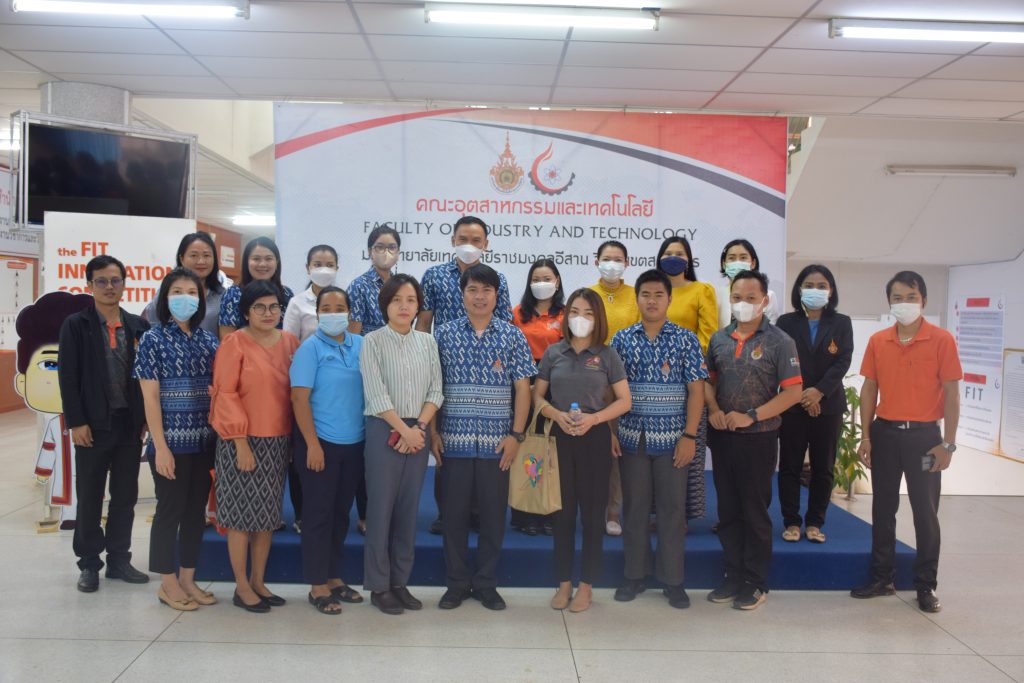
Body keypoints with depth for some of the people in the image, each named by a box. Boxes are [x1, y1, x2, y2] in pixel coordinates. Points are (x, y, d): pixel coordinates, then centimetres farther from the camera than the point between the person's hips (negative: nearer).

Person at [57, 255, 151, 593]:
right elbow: (67, 377, -5)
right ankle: (89, 564, 20)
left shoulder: (138, 326, 7)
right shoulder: (75, 325, -1)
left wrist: (146, 419, 2)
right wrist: (76, 422, -12)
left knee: (125, 496, 10)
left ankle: (119, 560, 22)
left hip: (131, 424, 3)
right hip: (94, 425, -3)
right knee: (90, 497, 8)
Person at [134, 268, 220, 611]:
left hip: (205, 441, 5)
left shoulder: (209, 339, 7)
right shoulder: (153, 339, -5)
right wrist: (161, 447, -14)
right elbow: (150, 397, -9)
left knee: (196, 510, 11)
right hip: (171, 442, -5)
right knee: (170, 510, 4)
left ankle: (187, 579, 24)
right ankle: (168, 584, 17)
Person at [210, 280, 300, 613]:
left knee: (268, 513, 12)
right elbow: (225, 394, -10)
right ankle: (241, 587, 15)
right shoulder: (234, 342, -7)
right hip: (243, 441, -5)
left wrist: (294, 439, 5)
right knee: (242, 513, 3)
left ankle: (259, 582, 25)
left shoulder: (290, 342, 7)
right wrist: (241, 444, -14)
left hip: (278, 442, 5)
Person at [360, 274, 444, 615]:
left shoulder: (427, 342, 8)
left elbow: (436, 390, 4)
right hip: (384, 430, -4)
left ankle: (400, 582, 20)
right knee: (381, 507, 0)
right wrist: (404, 430, -13)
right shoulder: (373, 341, -5)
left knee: (408, 509, 9)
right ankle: (379, 586, 11)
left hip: (419, 431, 4)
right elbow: (376, 395, -11)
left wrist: (419, 427, -9)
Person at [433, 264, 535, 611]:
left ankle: (486, 584, 22)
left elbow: (522, 388, 2)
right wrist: (432, 431, -1)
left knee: (494, 514, 7)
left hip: (497, 441, 0)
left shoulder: (512, 336, 3)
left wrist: (516, 434, -4)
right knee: (455, 512, 7)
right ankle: (457, 583, 22)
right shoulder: (444, 334, 3)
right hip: (455, 439, 0)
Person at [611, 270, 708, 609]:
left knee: (672, 508, 5)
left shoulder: (686, 339, 0)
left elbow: (696, 390, -2)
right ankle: (635, 574, 22)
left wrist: (689, 435, -8)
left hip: (672, 438, -1)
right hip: (632, 437, 1)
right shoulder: (622, 339, 4)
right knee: (634, 507, 9)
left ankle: (673, 580, 17)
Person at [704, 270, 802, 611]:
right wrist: (714, 411, -5)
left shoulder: (779, 341, -7)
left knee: (755, 512, 5)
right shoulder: (718, 339, 7)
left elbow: (793, 391, -11)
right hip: (722, 436, 5)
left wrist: (751, 417, -17)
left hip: (758, 437, -4)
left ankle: (756, 583, 17)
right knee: (728, 510, 12)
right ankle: (733, 576, 24)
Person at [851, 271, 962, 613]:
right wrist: (865, 436, 2)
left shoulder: (942, 340, -6)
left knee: (925, 512, 5)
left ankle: (926, 586, 17)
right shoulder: (877, 341, 3)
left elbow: (951, 393, -6)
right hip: (884, 433, 3)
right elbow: (869, 389, 7)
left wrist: (948, 443, -9)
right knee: (883, 508, 11)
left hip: (923, 435, -3)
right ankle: (882, 577, 23)